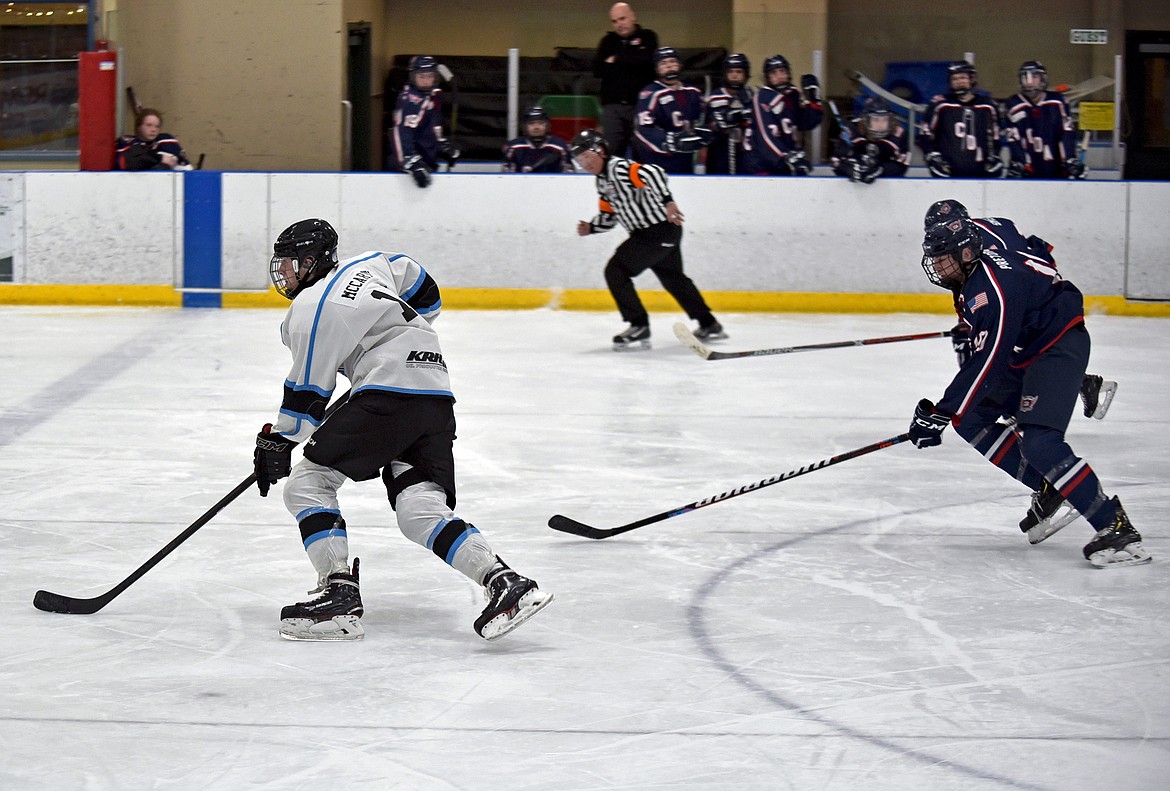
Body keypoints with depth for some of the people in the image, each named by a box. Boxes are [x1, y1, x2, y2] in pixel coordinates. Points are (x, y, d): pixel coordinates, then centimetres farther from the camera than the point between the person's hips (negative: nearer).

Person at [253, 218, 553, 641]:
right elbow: (425, 294, 30)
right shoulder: (367, 264, 20)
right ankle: (506, 583, -21)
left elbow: (307, 392, -2)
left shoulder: (311, 308, -4)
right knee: (421, 510, -2)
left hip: (388, 393, -9)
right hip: (437, 397, 9)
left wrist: (276, 442, 9)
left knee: (308, 482, -3)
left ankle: (340, 592, -16)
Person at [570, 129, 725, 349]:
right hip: (648, 232, 11)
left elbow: (653, 173, -32)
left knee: (616, 271, -11)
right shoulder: (603, 180, 14)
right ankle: (709, 326, 35)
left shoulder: (620, 168, -17)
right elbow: (609, 215, 20)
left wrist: (667, 201, -40)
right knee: (673, 278, 23)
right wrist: (590, 227, 3)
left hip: (660, 229, -11)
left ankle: (639, 327, -7)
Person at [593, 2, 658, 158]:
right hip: (613, 105, 2)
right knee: (611, 151, -4)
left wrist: (616, 59, -4)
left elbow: (646, 59, -15)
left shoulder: (647, 37, 6)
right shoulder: (608, 40, 13)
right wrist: (630, 63, -7)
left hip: (641, 104, -2)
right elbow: (597, 70, 0)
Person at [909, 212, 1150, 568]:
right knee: (970, 421, 6)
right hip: (1024, 351, 11)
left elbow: (987, 364, -31)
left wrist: (939, 414, -29)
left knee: (1038, 441, -26)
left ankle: (1117, 528, -26)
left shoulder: (993, 288, -29)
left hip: (1059, 347, -11)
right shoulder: (972, 271, 1)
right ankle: (1048, 491, 8)